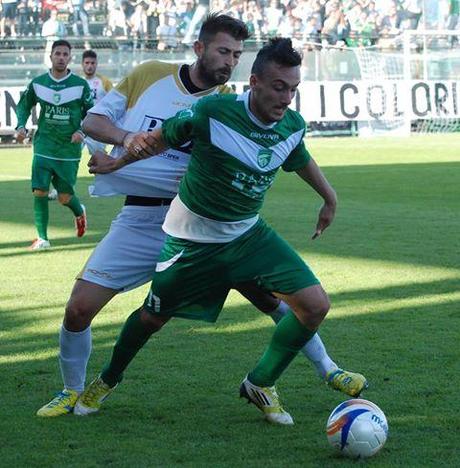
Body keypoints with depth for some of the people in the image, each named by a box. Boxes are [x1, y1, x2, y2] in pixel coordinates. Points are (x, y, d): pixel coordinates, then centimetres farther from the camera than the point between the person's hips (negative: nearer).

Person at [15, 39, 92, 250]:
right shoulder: (37, 83, 1)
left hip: (69, 150, -1)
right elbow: (24, 106, 15)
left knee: (65, 196, 3)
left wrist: (82, 131, -15)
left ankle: (79, 212, 40)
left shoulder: (80, 85, -4)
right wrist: (21, 126, -1)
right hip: (43, 147, 1)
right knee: (39, 191, -10)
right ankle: (42, 238, 2)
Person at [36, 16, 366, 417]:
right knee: (78, 309, -7)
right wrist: (125, 136, -19)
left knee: (270, 294, -4)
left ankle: (328, 369, 15)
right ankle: (73, 391, 19)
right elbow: (92, 120, 2)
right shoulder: (149, 75, 1)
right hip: (141, 220, 0)